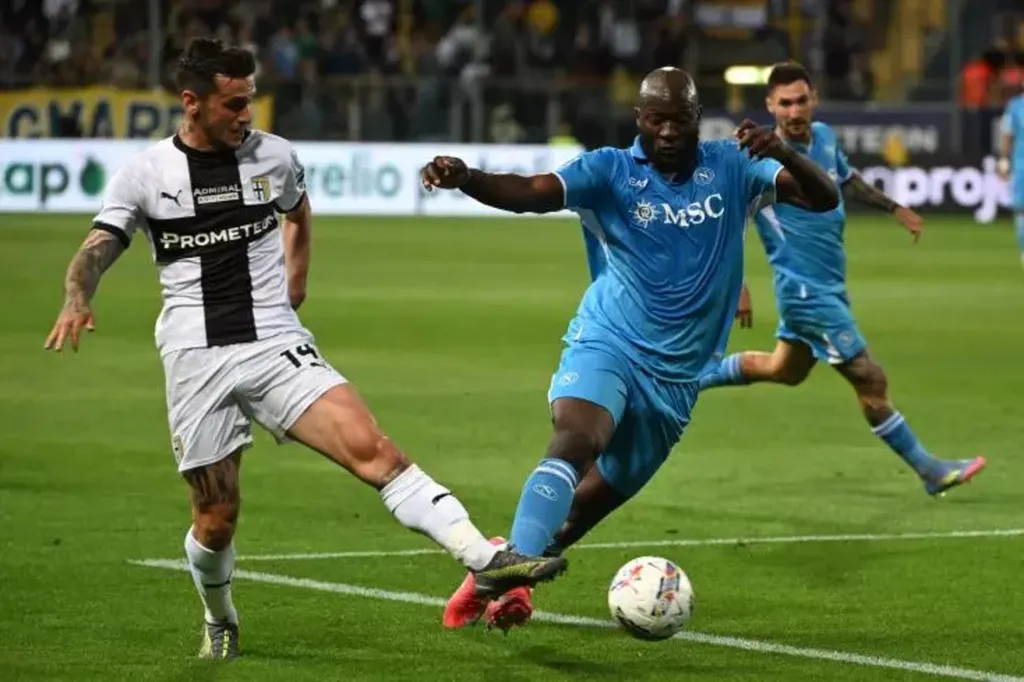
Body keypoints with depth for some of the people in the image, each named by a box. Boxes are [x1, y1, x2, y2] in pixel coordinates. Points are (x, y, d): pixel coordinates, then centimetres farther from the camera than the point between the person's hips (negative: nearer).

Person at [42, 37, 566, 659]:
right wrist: (77, 300, -29)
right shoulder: (145, 174, -1)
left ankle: (486, 559, -29)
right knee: (215, 522, 5)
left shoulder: (274, 157, 5)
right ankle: (220, 622, 37)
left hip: (277, 346, 1)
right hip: (196, 361, 0)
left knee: (372, 448, -20)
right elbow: (98, 251, -7)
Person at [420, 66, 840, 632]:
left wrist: (784, 155, -25)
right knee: (574, 442, -32)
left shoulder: (730, 167, 2)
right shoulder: (610, 171, -6)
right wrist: (465, 178, -41)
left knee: (593, 502, 10)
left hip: (675, 377, 4)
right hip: (606, 346, -4)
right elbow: (530, 193, -20)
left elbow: (823, 199, -4)